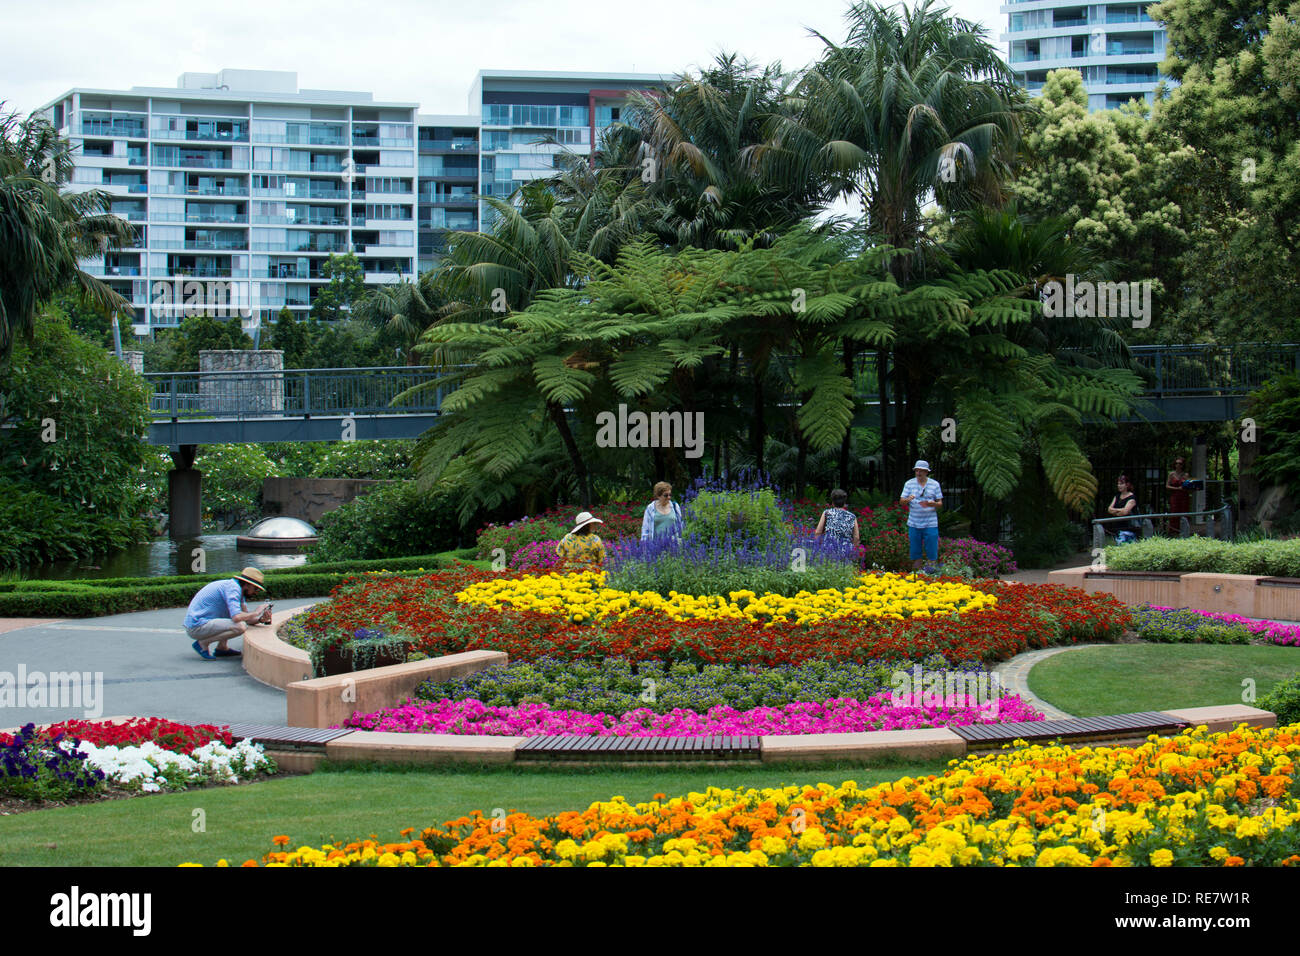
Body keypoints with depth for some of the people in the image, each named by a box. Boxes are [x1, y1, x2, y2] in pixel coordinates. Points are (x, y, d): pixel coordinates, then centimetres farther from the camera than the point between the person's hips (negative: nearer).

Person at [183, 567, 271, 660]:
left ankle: (221, 648, 11)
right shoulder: (233, 588, -16)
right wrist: (256, 613, -13)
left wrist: (260, 619, -4)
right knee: (240, 627, -26)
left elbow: (246, 617, 15)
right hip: (197, 626, -10)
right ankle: (202, 643, -10)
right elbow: (236, 617, -29)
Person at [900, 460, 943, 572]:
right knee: (915, 552, 5)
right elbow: (901, 501, 2)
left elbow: (940, 504, 5)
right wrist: (908, 499, -22)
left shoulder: (934, 484, 4)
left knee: (932, 553, -3)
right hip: (914, 524, 1)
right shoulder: (909, 483, 5)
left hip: (930, 524, -1)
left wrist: (932, 504, -18)